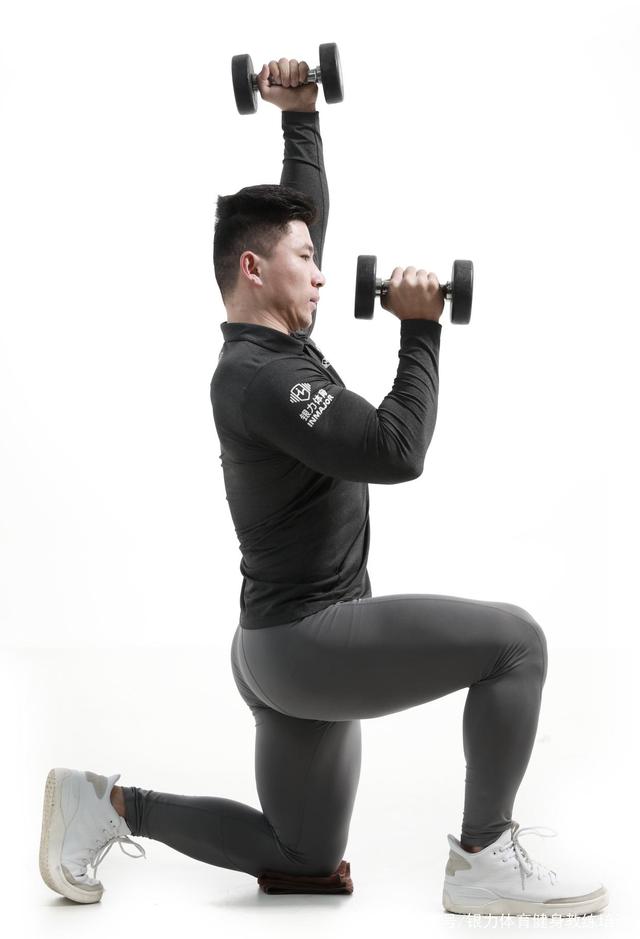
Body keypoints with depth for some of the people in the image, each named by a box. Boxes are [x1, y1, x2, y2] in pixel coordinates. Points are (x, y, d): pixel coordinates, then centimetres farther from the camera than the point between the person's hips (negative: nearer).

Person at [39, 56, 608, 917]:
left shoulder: (276, 344, 12)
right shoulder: (257, 375, -18)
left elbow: (306, 210, 26)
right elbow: (397, 451, -25)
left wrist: (302, 116, 25)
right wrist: (420, 330, -16)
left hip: (297, 646, 10)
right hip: (303, 642, -10)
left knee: (303, 860, 17)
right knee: (513, 640, -16)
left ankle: (109, 804, 15)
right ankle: (484, 863, -9)